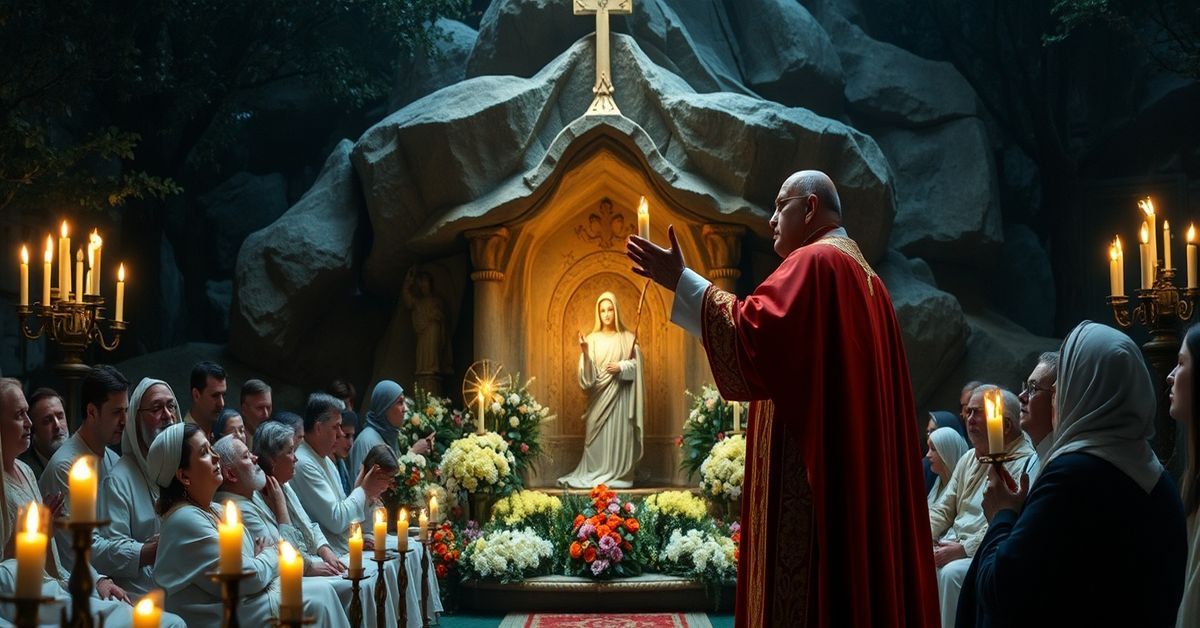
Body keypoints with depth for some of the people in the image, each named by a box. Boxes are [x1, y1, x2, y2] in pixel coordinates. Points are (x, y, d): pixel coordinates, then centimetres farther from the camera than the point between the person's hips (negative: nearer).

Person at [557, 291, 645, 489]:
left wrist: (621, 367, -13)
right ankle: (596, 475, 3)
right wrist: (585, 353, -19)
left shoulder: (627, 338, 5)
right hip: (599, 396, 1)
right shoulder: (592, 339, 5)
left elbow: (636, 365, 4)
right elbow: (588, 373, -2)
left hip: (620, 395, -1)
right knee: (598, 436, -2)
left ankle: (618, 475, 0)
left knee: (619, 435, -3)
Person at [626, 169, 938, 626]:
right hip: (855, 471, 10)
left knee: (801, 590, -10)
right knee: (845, 582, 10)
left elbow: (753, 331, -22)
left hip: (809, 468, -10)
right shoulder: (863, 274, 21)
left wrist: (680, 281, -18)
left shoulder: (813, 262, -9)